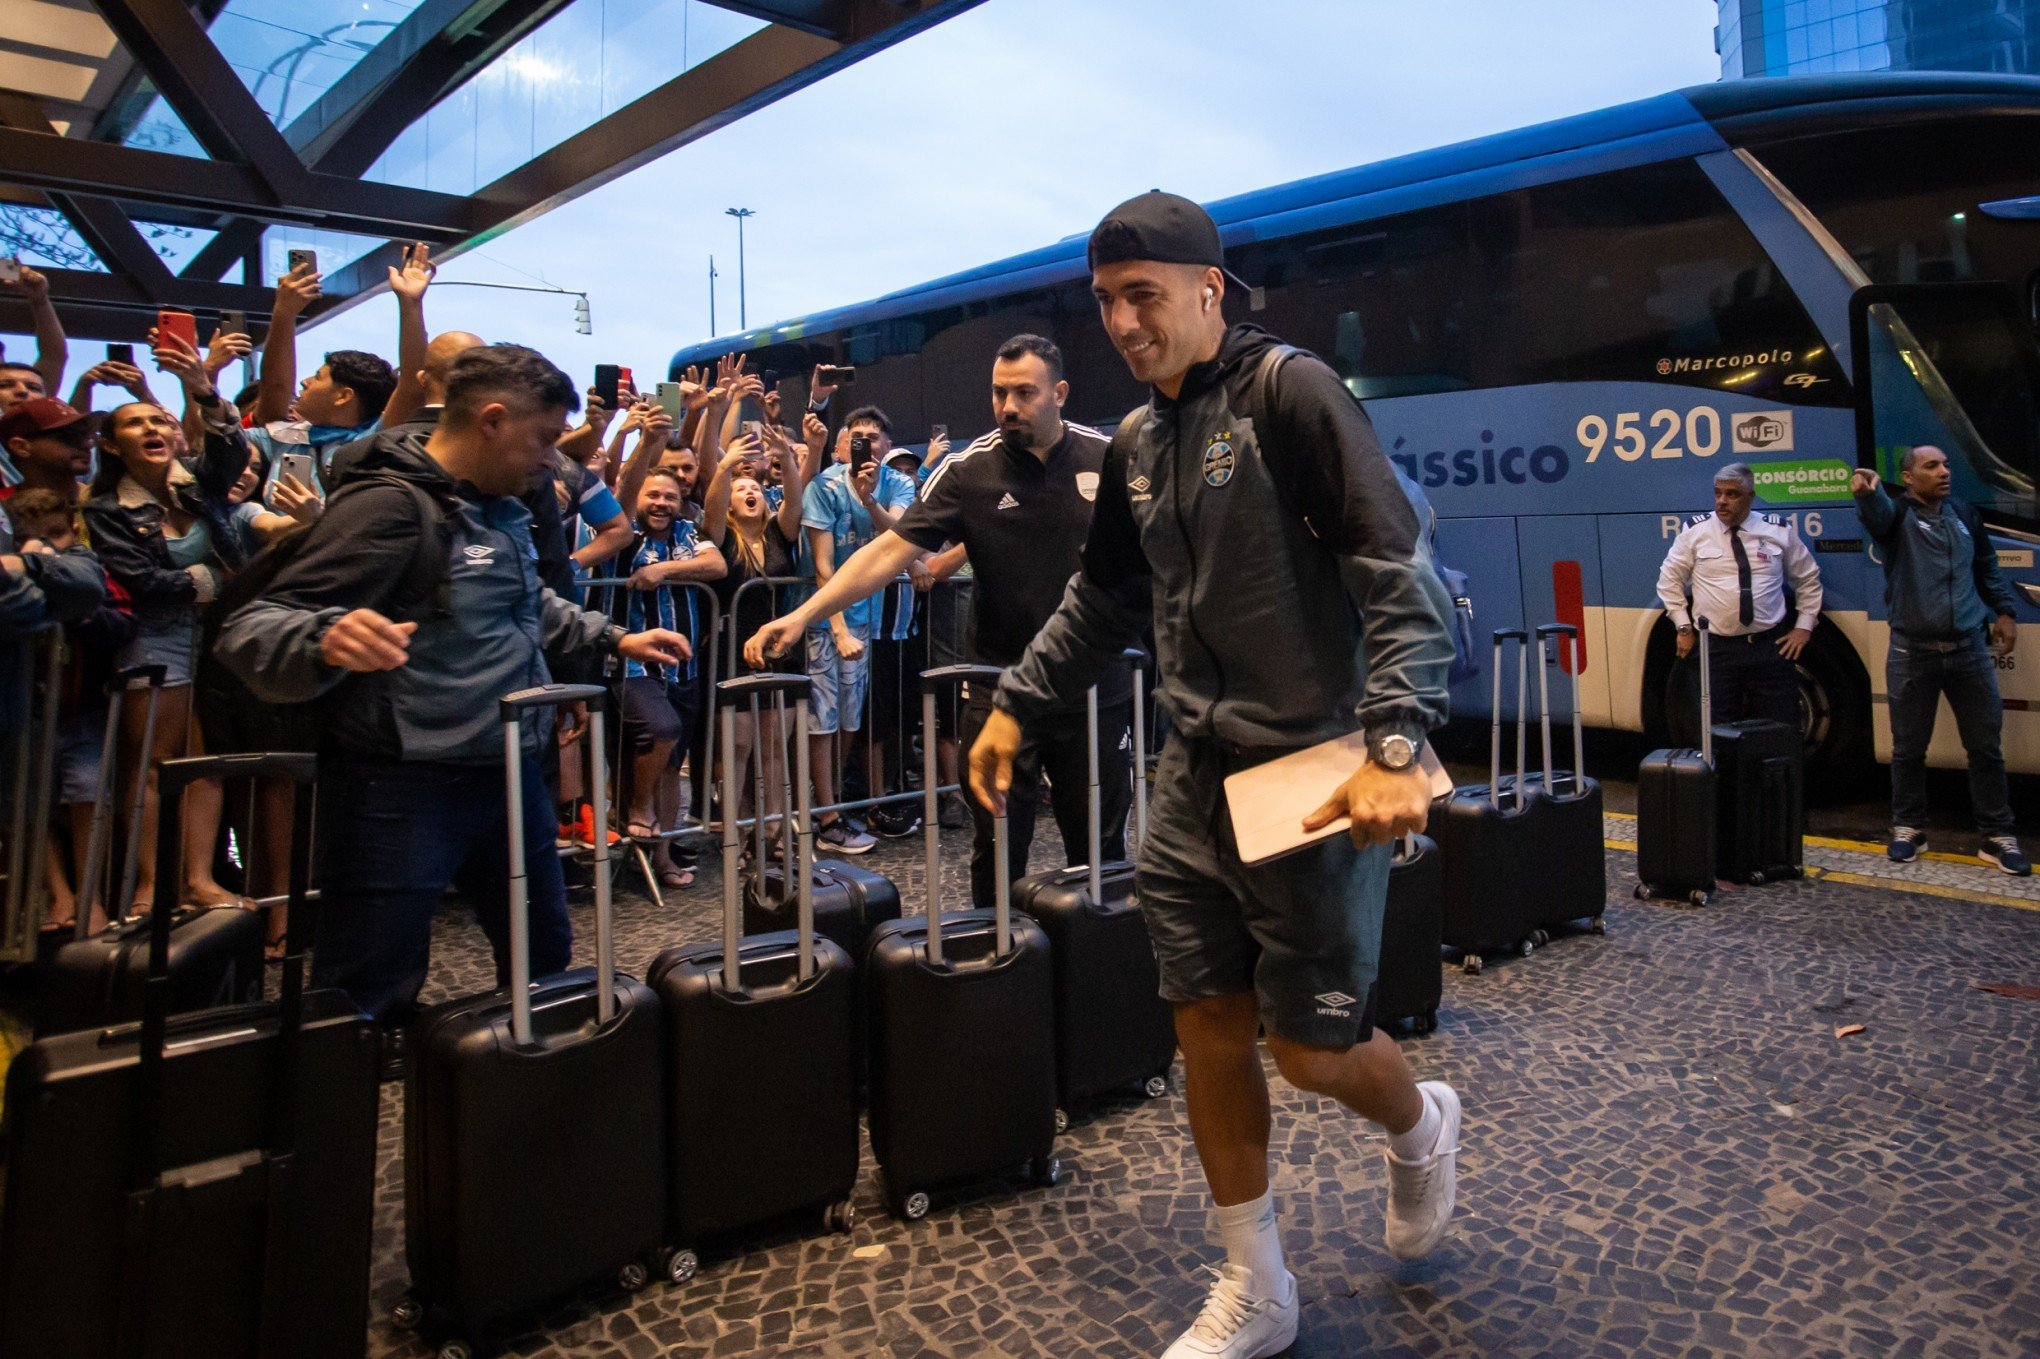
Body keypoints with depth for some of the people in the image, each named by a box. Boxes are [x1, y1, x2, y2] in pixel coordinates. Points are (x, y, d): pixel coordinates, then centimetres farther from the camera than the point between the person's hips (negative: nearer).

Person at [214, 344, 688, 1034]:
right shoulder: (391, 505, -17)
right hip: (402, 791, -9)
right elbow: (253, 629, -24)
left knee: (545, 962, 21)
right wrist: (327, 639, -44)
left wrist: (615, 638, 28)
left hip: (509, 774, 9)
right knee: (365, 1004, 0)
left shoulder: (500, 509, 12)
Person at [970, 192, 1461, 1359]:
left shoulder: (1290, 393, -11)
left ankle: (1422, 1127, 39)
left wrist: (1394, 746, -28)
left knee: (1314, 1049, 1)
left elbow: (1399, 570, -18)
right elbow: (1107, 599, 22)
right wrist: (1019, 706, 17)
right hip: (1196, 778, 7)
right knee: (1210, 1030, 10)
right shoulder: (1137, 443, 11)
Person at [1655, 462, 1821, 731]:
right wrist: (1683, 628, 3)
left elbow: (1808, 579, 17)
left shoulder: (1779, 531, 5)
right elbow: (1669, 578, 9)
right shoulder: (1695, 530, 1)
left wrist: (1804, 627, 9)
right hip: (1716, 649, -1)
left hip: (1771, 648, 1)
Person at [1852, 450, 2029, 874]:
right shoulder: (1897, 514, -3)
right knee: (1908, 747, 6)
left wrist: (2005, 610, 10)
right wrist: (1867, 493, -51)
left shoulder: (1965, 514, 11)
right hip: (1913, 652, -4)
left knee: (1986, 745, 6)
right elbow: (1877, 515, -28)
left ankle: (1999, 836, 14)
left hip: (1970, 648, 4)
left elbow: (1987, 567, 22)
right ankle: (1908, 828, 20)